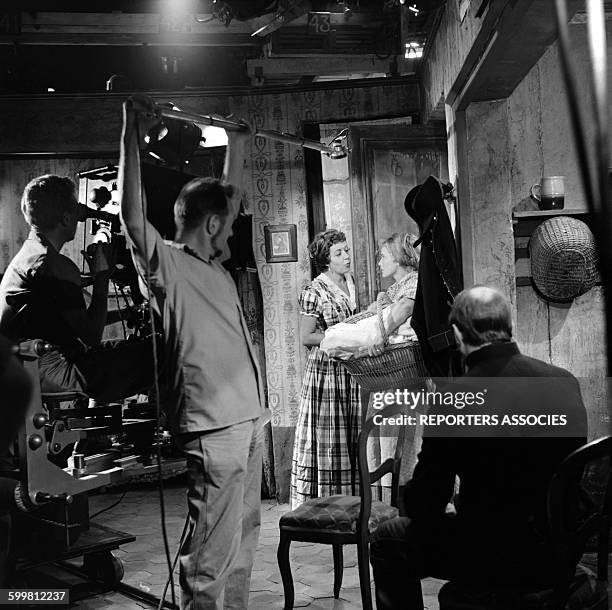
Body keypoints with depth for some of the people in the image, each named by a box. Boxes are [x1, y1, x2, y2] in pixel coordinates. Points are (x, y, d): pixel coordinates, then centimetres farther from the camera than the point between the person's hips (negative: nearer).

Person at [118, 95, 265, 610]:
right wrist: (133, 135, -22)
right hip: (214, 427, -9)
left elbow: (230, 196, 27)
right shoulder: (167, 264, -6)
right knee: (211, 551, -4)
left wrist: (237, 140, 28)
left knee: (243, 541, 17)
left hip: (248, 419, 9)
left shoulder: (215, 267, 17)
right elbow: (132, 214, -21)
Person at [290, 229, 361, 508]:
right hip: (325, 369, -7)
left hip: (350, 369, 7)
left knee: (352, 436, 8)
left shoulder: (349, 282, 10)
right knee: (326, 438, -2)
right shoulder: (314, 292, -11)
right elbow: (307, 337, -10)